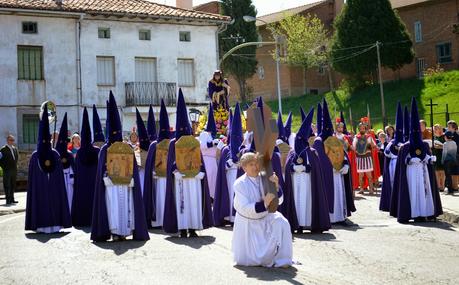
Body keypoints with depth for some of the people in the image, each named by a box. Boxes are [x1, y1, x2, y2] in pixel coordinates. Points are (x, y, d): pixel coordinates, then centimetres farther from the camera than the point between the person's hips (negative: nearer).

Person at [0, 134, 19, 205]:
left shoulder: (15, 149, 12)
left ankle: (12, 199, 18)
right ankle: (8, 200, -1)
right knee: (7, 185, -3)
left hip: (14, 170, 7)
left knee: (13, 185, 11)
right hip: (7, 170, -7)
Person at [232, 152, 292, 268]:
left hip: (265, 218, 3)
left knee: (281, 223, -29)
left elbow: (279, 200, -15)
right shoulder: (240, 183, -21)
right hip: (248, 223, -3)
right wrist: (264, 204, -41)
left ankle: (280, 259, -14)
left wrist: (276, 186, -34)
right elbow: (244, 209, -28)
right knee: (249, 260, 1)